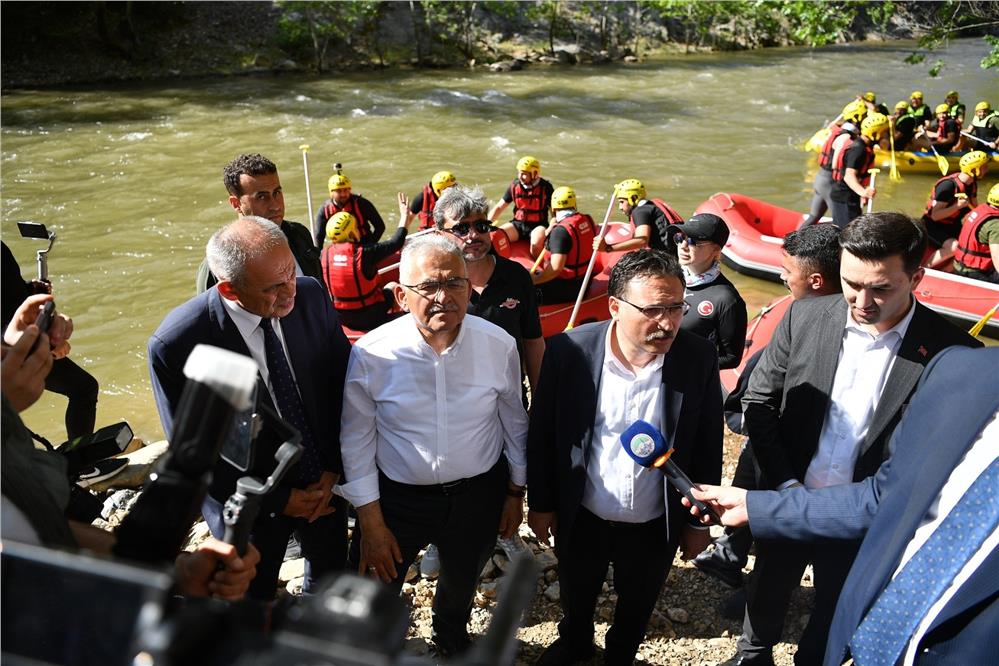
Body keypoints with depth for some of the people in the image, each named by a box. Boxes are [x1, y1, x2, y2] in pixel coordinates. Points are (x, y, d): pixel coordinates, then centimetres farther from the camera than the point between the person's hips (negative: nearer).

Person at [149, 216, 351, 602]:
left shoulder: (312, 296, -17)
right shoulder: (175, 344, -27)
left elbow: (342, 383, -4)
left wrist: (332, 469, -8)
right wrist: (278, 500, -14)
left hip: (324, 484, 4)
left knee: (331, 582, 27)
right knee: (254, 603, 22)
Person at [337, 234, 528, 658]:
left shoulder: (498, 345, -16)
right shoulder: (371, 355, -22)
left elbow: (514, 423, -2)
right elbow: (357, 443, -11)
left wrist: (516, 493, 7)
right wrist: (371, 524, -7)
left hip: (479, 494, 2)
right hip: (397, 496, -2)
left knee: (462, 584, 29)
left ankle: (452, 637, 65)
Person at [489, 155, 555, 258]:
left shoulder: (545, 187, -6)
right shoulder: (514, 185, 2)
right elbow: (499, 207, 7)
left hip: (538, 226, -3)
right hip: (518, 224, 3)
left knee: (536, 244, -36)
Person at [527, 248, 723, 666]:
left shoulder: (699, 358, -19)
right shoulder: (569, 351, -21)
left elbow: (707, 447, -7)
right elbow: (542, 434, -9)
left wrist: (699, 521, 0)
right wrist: (540, 503, -1)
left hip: (656, 526, 0)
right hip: (580, 517, 0)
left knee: (636, 607, 26)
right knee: (576, 596, 28)